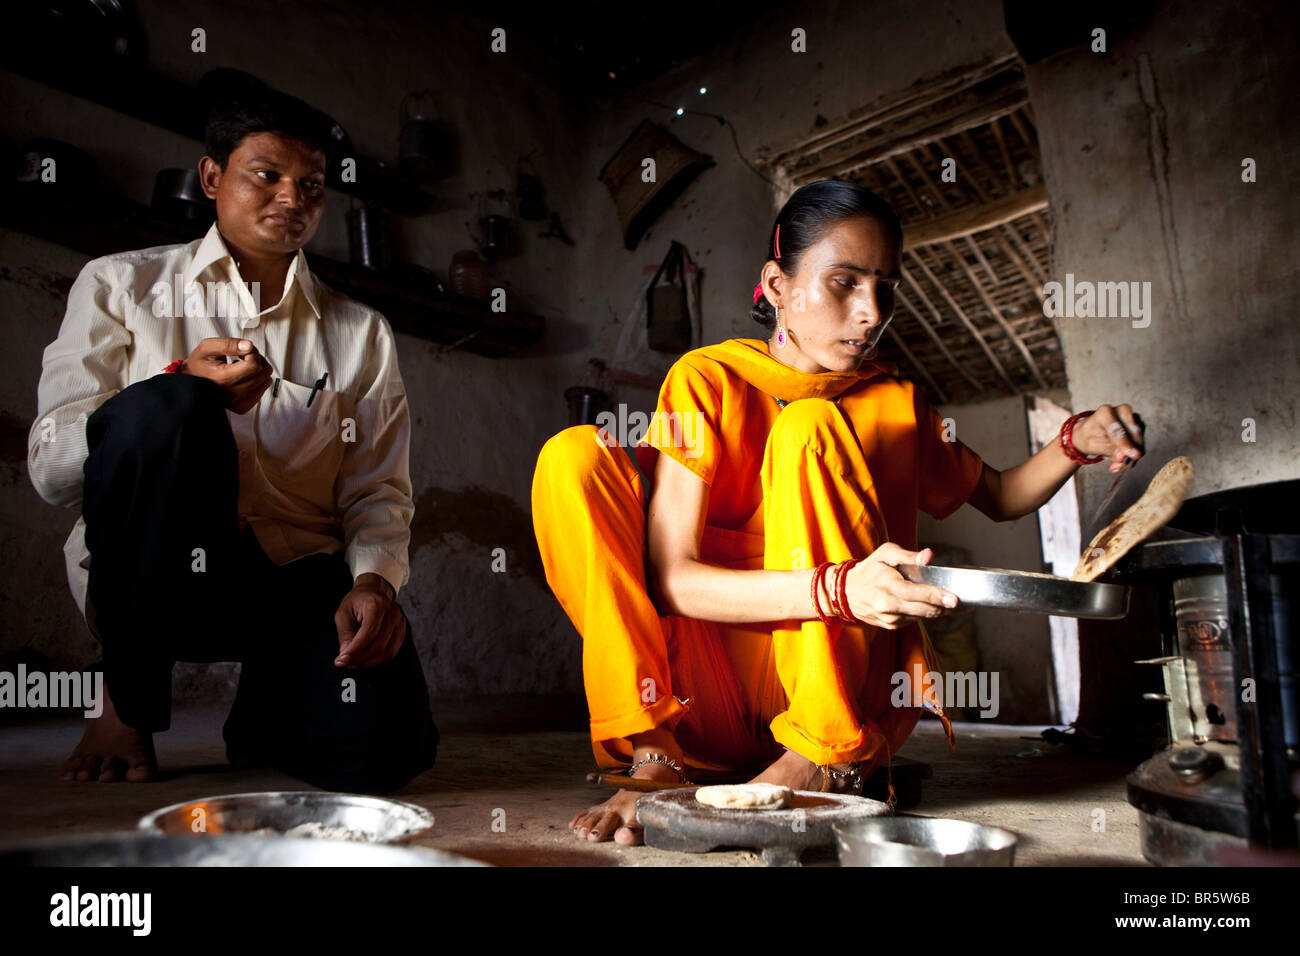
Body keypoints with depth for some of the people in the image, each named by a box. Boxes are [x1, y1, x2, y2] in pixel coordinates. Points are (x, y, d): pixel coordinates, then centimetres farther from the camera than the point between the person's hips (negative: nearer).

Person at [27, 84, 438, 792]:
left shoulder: (359, 332, 15)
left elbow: (378, 488, 5)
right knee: (168, 407, -32)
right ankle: (129, 700, -12)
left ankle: (262, 710, 12)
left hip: (295, 575, 1)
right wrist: (180, 387, -18)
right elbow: (50, 467, 0)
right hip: (150, 576, -1)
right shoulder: (122, 285, 11)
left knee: (380, 745, -27)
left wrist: (375, 578, -17)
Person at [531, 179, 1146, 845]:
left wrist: (1077, 442, 0)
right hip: (707, 702, -1)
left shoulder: (893, 404, 6)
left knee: (809, 429, -19)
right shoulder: (708, 379, -4)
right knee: (574, 457, -16)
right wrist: (837, 588, -31)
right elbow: (670, 577, -15)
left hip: (840, 697, 1)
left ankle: (824, 762, -20)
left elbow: (998, 497, 22)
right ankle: (654, 755, -20)